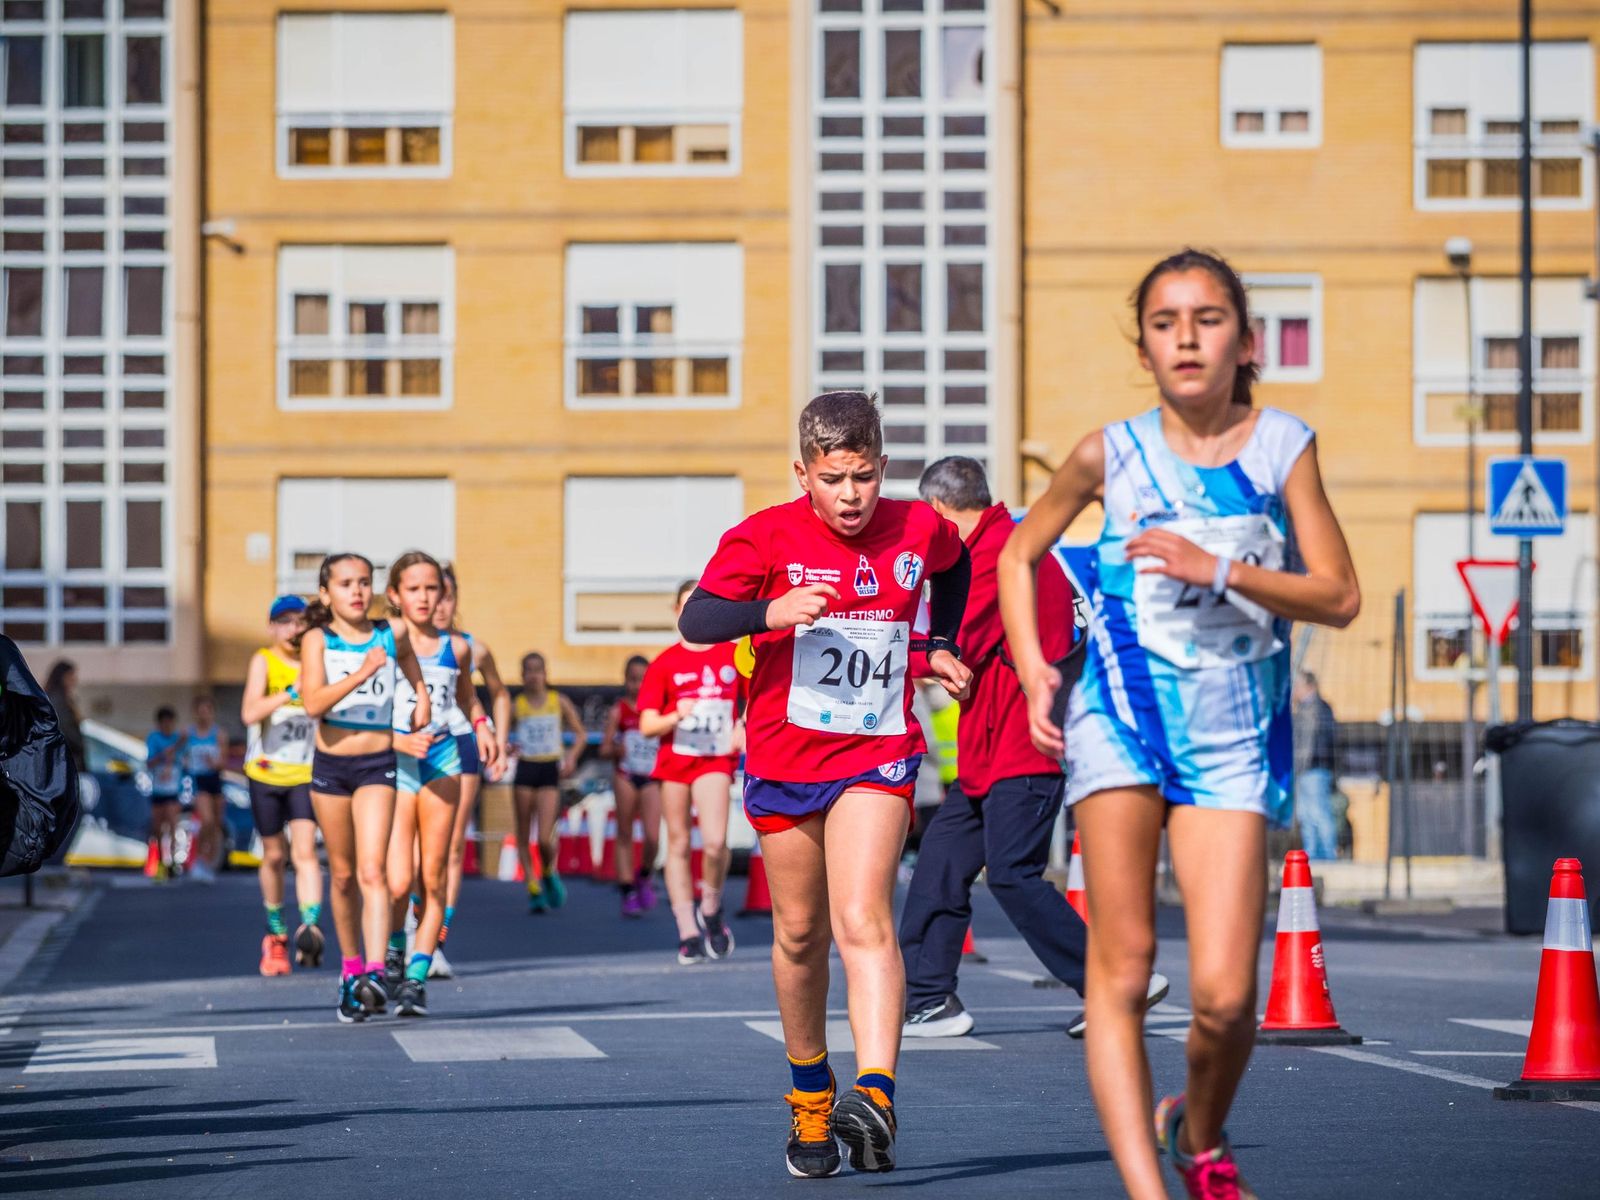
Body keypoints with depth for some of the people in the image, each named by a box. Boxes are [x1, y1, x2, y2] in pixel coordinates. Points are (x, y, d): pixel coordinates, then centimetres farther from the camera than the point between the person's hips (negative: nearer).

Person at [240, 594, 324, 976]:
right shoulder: (263, 661, -4)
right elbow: (249, 713, -19)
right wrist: (292, 692, -27)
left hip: (306, 773, 0)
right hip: (266, 771, 0)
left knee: (305, 851, -16)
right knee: (274, 855, 11)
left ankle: (311, 929, -28)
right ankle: (276, 934, 28)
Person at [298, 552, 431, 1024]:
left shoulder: (392, 633, 0)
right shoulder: (317, 640, -6)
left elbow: (408, 660, 25)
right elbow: (313, 702, -21)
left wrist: (421, 696, 11)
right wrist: (361, 673, -31)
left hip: (377, 765, -1)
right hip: (330, 763, 1)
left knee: (372, 872, -16)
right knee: (342, 875, 13)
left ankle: (375, 974, -26)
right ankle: (350, 969, 30)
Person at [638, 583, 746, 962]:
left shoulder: (733, 654, 6)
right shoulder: (665, 663, 5)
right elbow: (647, 726, 3)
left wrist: (743, 728, -2)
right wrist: (676, 716, -16)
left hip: (716, 758, -1)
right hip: (675, 758, 1)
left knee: (715, 842, -19)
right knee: (678, 844, 3)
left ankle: (711, 911, 7)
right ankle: (688, 934, 9)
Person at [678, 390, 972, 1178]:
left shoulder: (920, 530, -2)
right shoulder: (767, 536, -10)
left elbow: (954, 565, 23)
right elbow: (695, 622, -21)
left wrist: (942, 648, 14)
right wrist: (771, 612, -37)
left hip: (877, 757, -1)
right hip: (783, 756, 1)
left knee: (863, 921, -19)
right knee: (800, 935, 12)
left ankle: (875, 1097, -30)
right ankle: (810, 1099, 30)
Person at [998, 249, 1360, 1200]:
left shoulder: (1283, 445, 3)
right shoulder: (1111, 454, 3)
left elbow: (1339, 597, -1)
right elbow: (1019, 553, 18)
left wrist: (1220, 568, -14)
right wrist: (1032, 670, 4)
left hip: (1235, 729, 0)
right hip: (1126, 706, 0)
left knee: (1224, 997, -7)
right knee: (1122, 961, -11)